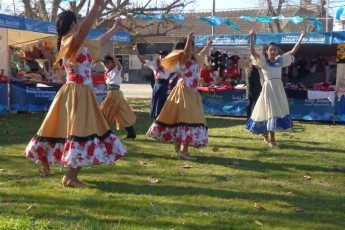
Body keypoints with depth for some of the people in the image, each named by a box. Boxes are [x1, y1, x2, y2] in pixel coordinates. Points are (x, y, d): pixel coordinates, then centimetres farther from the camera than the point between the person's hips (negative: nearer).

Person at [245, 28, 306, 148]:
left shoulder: (280, 60, 10)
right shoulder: (263, 61, -4)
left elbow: (293, 51, 11)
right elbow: (253, 52, -19)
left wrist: (301, 37, 8)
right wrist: (251, 38, -28)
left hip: (279, 89, 5)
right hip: (268, 89, -5)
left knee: (279, 112, 10)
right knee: (271, 113, -4)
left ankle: (265, 133, 28)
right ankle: (272, 140, 2)